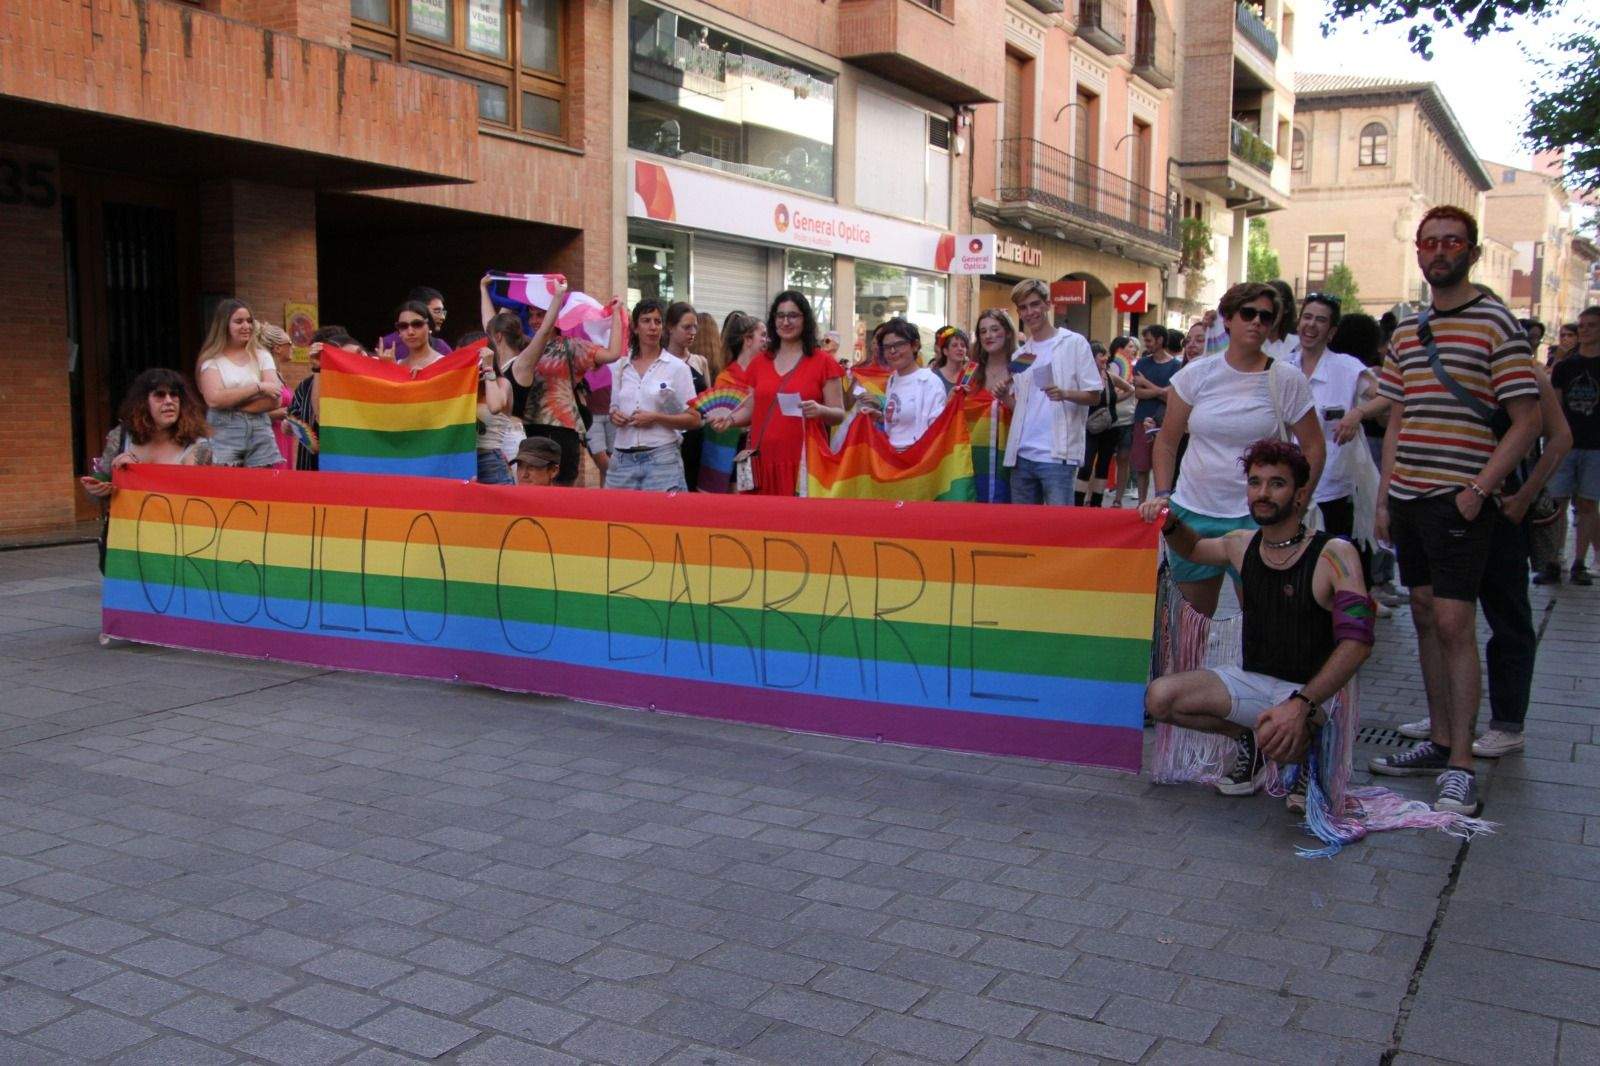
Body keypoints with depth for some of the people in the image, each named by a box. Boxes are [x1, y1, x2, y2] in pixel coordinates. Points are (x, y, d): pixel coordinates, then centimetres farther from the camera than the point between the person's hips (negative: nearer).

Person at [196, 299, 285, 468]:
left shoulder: (262, 357, 11)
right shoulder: (212, 360, 5)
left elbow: (275, 400, 0)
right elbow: (214, 399, -11)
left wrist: (232, 404, -8)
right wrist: (258, 387, -10)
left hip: (261, 434, 2)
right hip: (224, 433, -2)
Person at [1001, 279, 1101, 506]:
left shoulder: (1074, 343, 0)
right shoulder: (1019, 355, 15)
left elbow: (1093, 394, -3)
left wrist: (1065, 394, -22)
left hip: (1058, 455, -5)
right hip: (1022, 455, 5)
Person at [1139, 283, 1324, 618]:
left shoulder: (1287, 380, -1)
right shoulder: (1196, 374, 2)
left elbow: (1313, 448, 4)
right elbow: (1167, 442, 8)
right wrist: (1163, 494, -3)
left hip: (1256, 516, -2)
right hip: (1193, 512, 2)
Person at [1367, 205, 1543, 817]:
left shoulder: (1495, 322, -5)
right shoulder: (1407, 329, 13)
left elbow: (1526, 421, -8)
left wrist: (1479, 490, -16)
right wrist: (1384, 496, 12)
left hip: (1459, 497, -6)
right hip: (1409, 494, 7)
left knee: (1453, 624, -9)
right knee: (1425, 618, 11)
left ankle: (1460, 766, -4)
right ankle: (1439, 741, 22)